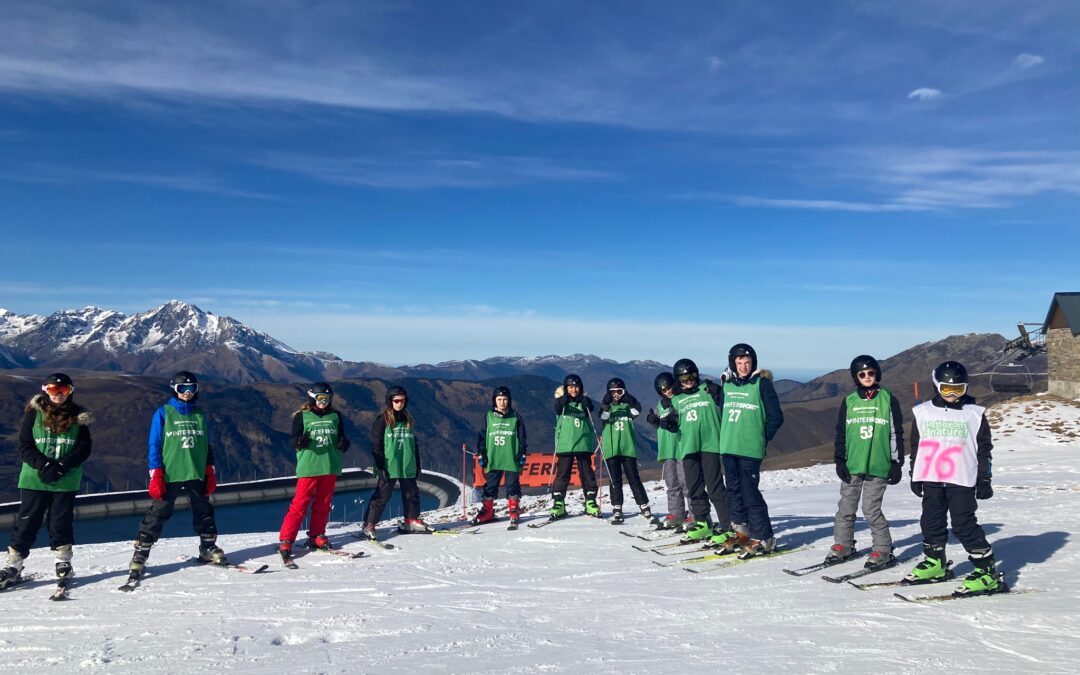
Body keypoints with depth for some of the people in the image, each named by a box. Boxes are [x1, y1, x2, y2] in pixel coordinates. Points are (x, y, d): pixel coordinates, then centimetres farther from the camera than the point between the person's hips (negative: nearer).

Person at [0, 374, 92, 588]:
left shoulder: (78, 417, 2)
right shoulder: (34, 413, 0)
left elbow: (84, 448, -1)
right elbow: (25, 446, -3)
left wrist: (63, 466, -15)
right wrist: (44, 465, -17)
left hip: (66, 480, 0)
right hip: (35, 478, 0)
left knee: (61, 522, 6)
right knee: (26, 522, 3)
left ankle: (63, 562, 20)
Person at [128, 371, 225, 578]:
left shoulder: (199, 415, 10)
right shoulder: (163, 413, -1)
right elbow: (154, 445, -3)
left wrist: (211, 473, 10)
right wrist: (155, 476, -9)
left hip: (197, 475, 4)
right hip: (169, 475, -4)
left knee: (204, 512, 12)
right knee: (157, 515, -3)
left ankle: (208, 547, 25)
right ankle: (140, 554, 5)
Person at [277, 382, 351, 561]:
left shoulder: (335, 416, 11)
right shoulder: (302, 416, 0)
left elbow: (341, 437, 17)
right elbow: (292, 440, -2)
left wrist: (344, 443, -6)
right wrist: (300, 441, -24)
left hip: (330, 467, 4)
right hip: (308, 467, -4)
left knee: (323, 504, 11)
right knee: (300, 504, -7)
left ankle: (316, 536, 23)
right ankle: (286, 541, -3)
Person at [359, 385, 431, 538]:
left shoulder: (408, 419, 12)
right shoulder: (383, 419, -6)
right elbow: (376, 444, -9)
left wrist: (417, 464, 16)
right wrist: (380, 466, -14)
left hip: (407, 466, 6)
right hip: (389, 467, -6)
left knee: (412, 493, 13)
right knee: (382, 495, -5)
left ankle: (411, 521, 27)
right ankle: (369, 526, -1)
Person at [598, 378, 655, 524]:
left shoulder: (627, 406, 10)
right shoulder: (607, 406, 10)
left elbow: (637, 411, -11)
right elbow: (603, 417, -11)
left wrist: (630, 400, -27)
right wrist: (606, 404, -27)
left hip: (628, 448, 0)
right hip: (611, 449, 0)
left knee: (634, 479, -1)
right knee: (615, 480, 2)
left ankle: (645, 508, 2)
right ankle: (617, 510, 5)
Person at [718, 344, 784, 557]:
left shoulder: (762, 383, -4)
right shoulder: (727, 384, 10)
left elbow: (776, 417, -2)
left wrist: (762, 438, 2)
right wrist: (726, 436, 13)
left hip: (750, 449, -6)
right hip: (728, 448, 6)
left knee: (750, 492, -7)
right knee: (734, 490, 12)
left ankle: (763, 538, 2)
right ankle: (742, 530, 25)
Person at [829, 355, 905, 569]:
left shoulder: (888, 400, 2)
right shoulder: (849, 401, 8)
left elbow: (896, 433, 3)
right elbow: (841, 433, 12)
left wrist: (896, 463, 0)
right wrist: (839, 460, 6)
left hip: (878, 465, -3)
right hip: (852, 465, 3)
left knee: (871, 509, -6)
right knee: (846, 507, 7)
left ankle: (884, 550, 8)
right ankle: (843, 545, 20)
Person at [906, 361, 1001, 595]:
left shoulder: (974, 414, 2)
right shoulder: (923, 413, 7)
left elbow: (984, 449, 5)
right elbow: (915, 446, 13)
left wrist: (984, 480, 2)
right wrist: (915, 476, 12)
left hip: (962, 480, -4)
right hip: (931, 479, 4)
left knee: (964, 525, -7)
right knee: (931, 522, 12)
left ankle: (987, 570, 1)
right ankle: (935, 562, 29)